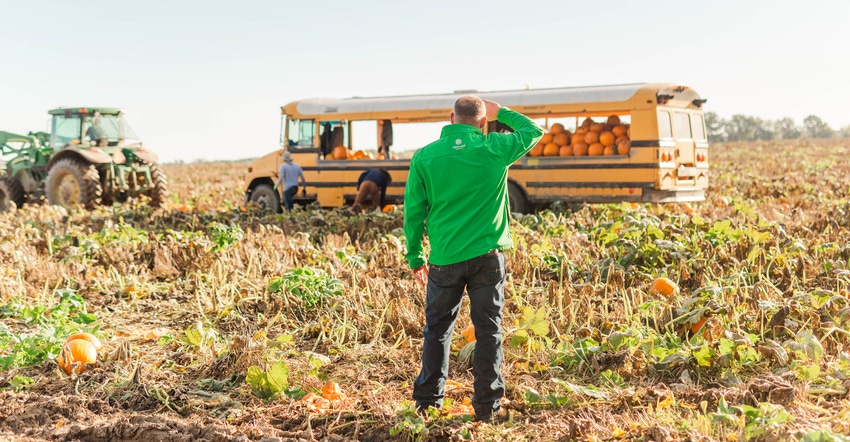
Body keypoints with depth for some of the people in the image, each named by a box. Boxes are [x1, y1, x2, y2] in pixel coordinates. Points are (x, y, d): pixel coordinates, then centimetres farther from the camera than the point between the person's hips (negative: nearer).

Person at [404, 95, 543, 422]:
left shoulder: (424, 157, -3)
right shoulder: (495, 149, -4)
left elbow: (413, 211, 1)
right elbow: (533, 131, 14)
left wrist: (415, 257, 10)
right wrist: (499, 112, 21)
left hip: (444, 258, 1)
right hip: (487, 256, -1)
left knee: (437, 329, 14)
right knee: (488, 330, 8)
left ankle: (428, 400, 18)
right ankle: (487, 405, 12)